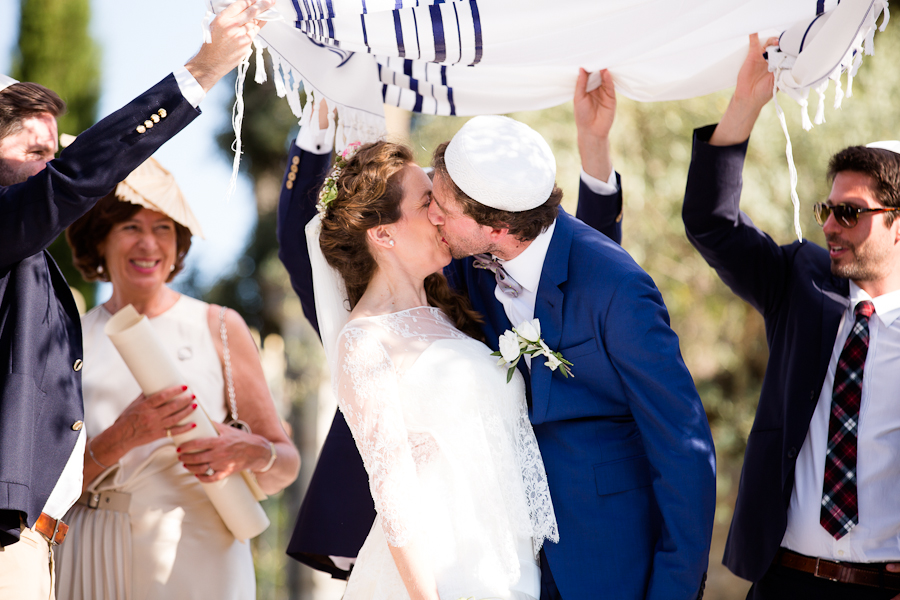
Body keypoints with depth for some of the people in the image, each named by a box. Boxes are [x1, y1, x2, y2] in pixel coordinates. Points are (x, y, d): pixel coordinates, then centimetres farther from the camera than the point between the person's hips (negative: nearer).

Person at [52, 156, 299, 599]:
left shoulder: (219, 328, 3)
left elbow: (286, 466, 4)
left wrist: (250, 452, -18)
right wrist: (124, 435, -18)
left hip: (197, 555, -1)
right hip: (98, 558, 1)